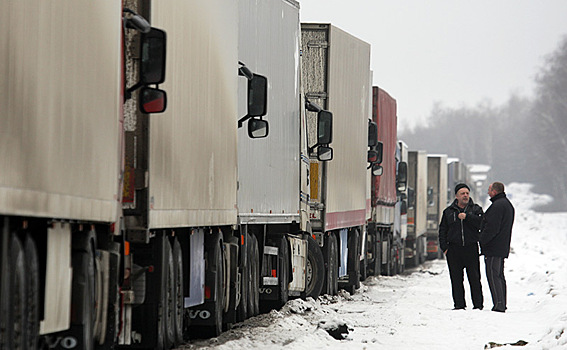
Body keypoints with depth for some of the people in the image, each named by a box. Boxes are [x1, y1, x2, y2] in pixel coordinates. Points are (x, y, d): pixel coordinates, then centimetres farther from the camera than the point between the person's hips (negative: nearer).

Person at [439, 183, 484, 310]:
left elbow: (482, 223, -9)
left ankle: (478, 304, 2)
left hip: (471, 249, -2)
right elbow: (442, 230, 14)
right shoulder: (448, 211, 13)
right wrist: (444, 247, 3)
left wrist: (467, 217, -15)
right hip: (454, 250, 2)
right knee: (456, 279, 2)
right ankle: (459, 304, 8)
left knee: (474, 278, -3)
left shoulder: (476, 209, 8)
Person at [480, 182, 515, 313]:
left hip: (493, 248, -10)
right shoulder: (507, 204, 17)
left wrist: (481, 241, -12)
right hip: (503, 247, 10)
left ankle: (499, 305, -13)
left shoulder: (497, 205, -16)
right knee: (499, 275, 13)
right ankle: (502, 305, 15)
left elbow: (492, 228, -22)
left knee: (493, 275, -9)